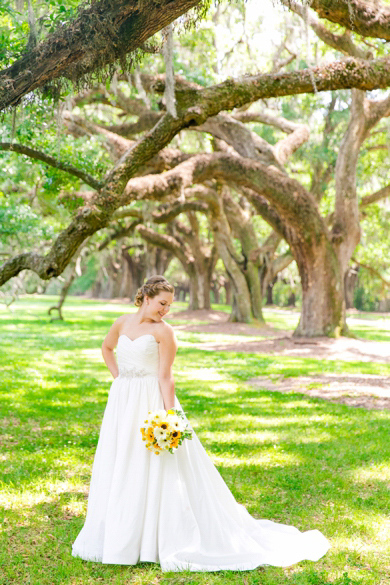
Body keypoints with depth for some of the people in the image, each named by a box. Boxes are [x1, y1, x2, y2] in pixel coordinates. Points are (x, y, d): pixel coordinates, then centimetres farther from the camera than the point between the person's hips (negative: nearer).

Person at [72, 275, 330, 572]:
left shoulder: (163, 331, -9)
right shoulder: (123, 323, 6)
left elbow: (165, 376, -14)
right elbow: (106, 348, 26)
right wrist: (119, 378, 12)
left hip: (152, 405, -6)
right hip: (122, 403, 6)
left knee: (158, 474, -3)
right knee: (118, 472, 13)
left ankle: (171, 540, 7)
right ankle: (121, 537, 27)